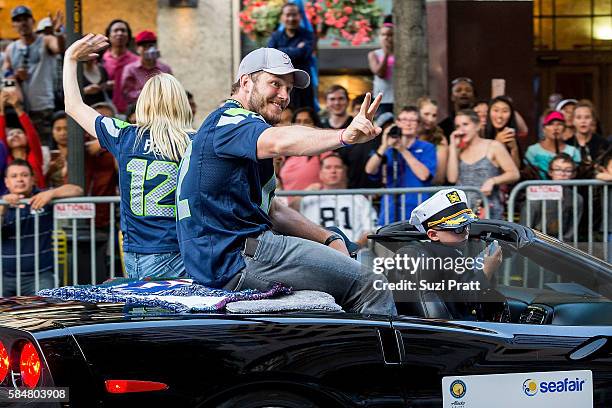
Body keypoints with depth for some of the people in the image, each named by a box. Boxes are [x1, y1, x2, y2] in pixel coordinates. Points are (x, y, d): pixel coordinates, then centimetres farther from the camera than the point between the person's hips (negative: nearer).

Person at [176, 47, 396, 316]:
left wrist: (329, 240, 10)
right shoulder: (230, 122, -9)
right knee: (368, 284, -12)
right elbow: (279, 142, -34)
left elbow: (271, 210, 23)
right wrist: (344, 136, -49)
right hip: (238, 258, -11)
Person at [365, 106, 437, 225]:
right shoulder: (388, 150, 13)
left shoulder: (427, 148, 7)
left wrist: (403, 150, -11)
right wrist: (384, 147, -15)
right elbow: (370, 170, -2)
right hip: (390, 213, 2)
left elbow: (424, 175, -9)